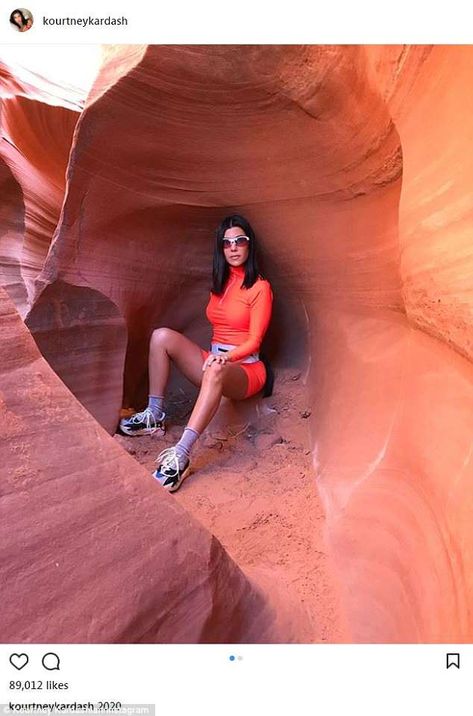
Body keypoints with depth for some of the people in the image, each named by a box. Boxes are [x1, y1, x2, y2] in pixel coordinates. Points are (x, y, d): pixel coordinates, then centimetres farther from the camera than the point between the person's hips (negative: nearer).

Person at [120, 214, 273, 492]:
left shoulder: (260, 287, -6)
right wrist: (215, 356, 2)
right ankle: (154, 416, -14)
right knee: (162, 336, -15)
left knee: (215, 372, -43)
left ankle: (181, 455, -49)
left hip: (245, 368, -6)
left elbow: (254, 340, -12)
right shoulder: (220, 283, 15)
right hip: (214, 358, 7)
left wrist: (227, 357, -26)